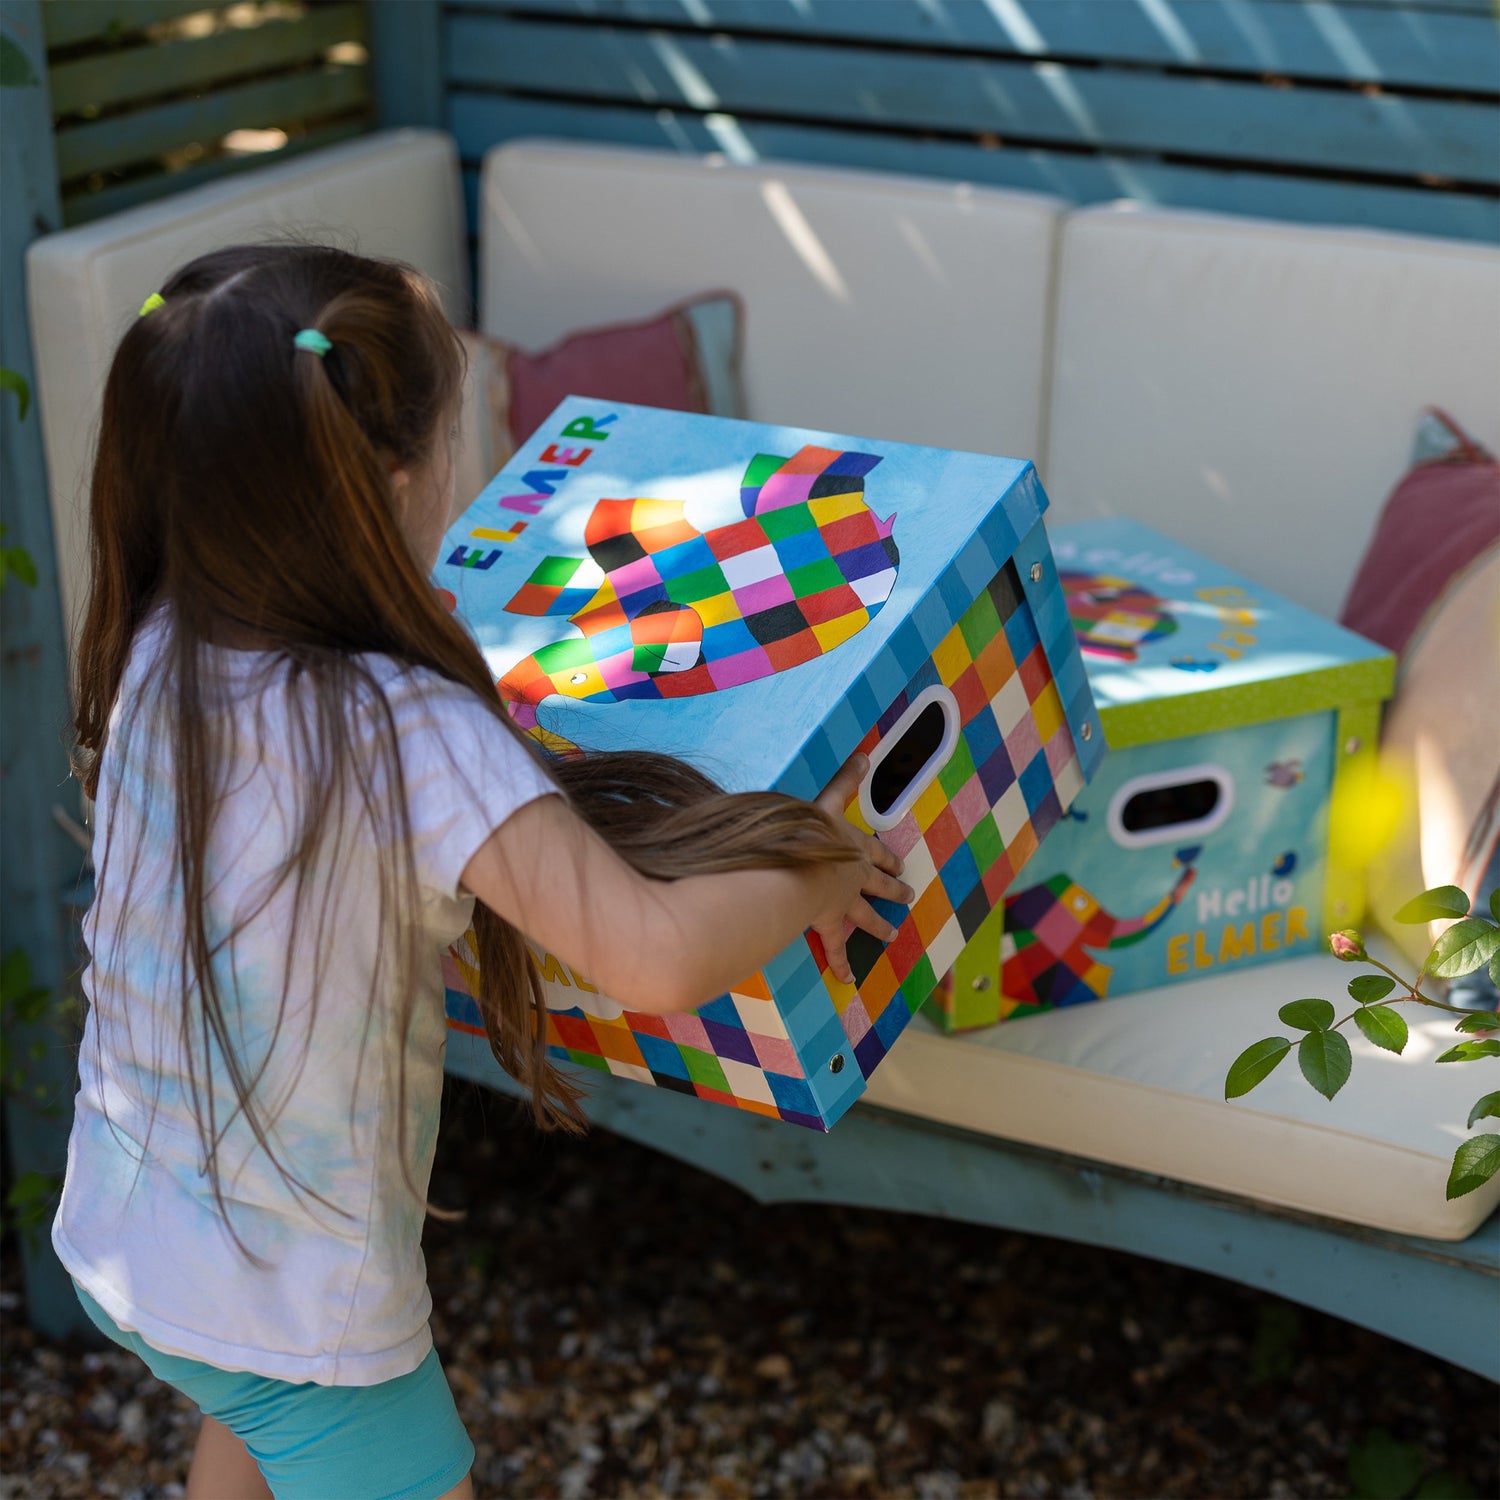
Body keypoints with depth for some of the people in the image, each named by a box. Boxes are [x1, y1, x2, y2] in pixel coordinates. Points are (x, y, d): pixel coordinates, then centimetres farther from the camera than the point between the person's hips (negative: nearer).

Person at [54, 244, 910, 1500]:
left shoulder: (154, 653, -9)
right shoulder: (413, 738, -31)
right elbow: (657, 957, -38)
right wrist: (823, 874, -20)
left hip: (115, 1239, 7)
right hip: (294, 1307, -7)